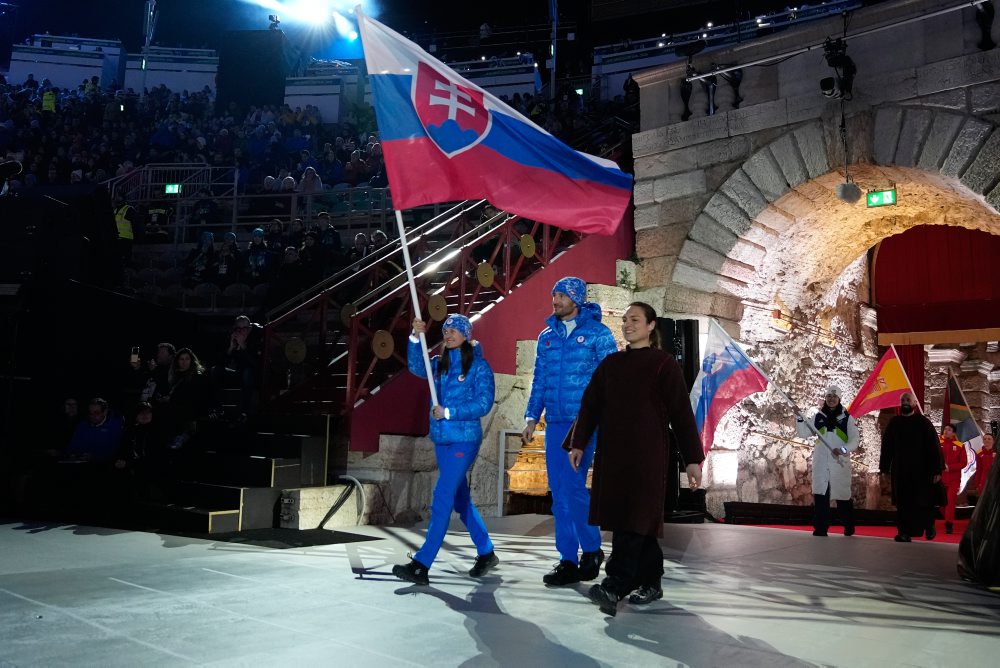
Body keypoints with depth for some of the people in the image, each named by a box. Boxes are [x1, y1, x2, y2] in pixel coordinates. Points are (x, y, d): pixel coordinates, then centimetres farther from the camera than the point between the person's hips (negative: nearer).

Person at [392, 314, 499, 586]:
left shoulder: (479, 366, -4)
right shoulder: (439, 364, 12)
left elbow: (484, 403, -11)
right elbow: (417, 367, -6)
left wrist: (449, 412, -16)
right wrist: (416, 338, -19)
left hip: (464, 439, -7)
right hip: (441, 439, 7)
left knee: (442, 499, -10)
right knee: (461, 500, 14)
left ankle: (421, 565, -8)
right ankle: (486, 554, 28)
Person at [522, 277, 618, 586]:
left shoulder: (597, 332, -1)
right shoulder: (546, 336, 14)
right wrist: (532, 417, 11)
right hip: (555, 422, 5)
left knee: (573, 485, -10)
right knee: (559, 491, 6)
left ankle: (591, 549, 11)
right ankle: (568, 560, 15)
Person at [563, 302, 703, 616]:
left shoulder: (664, 364, -1)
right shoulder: (610, 363, 12)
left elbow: (681, 413, -4)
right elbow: (590, 405, 9)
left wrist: (692, 459, -6)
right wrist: (578, 444, 1)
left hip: (647, 454, -5)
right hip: (612, 452, 5)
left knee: (634, 519, -11)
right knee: (620, 516, 8)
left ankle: (614, 588, -16)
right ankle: (650, 581, 22)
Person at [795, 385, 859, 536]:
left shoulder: (846, 418, 2)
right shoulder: (818, 417, 9)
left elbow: (855, 440, -3)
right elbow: (804, 433, 5)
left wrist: (843, 449, -20)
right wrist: (799, 418, -10)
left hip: (840, 462, -2)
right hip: (821, 462, 2)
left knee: (843, 496, 2)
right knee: (819, 495, -3)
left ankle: (849, 527, 19)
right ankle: (820, 528, 1)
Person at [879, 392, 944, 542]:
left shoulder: (923, 422, -1)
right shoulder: (894, 423, 8)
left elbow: (934, 446, -4)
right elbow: (886, 446, 11)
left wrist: (937, 469, -10)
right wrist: (884, 468, 8)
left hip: (921, 470, -2)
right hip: (899, 470, 2)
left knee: (922, 501, 3)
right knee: (902, 503, 2)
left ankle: (929, 527, 27)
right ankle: (904, 532, 5)